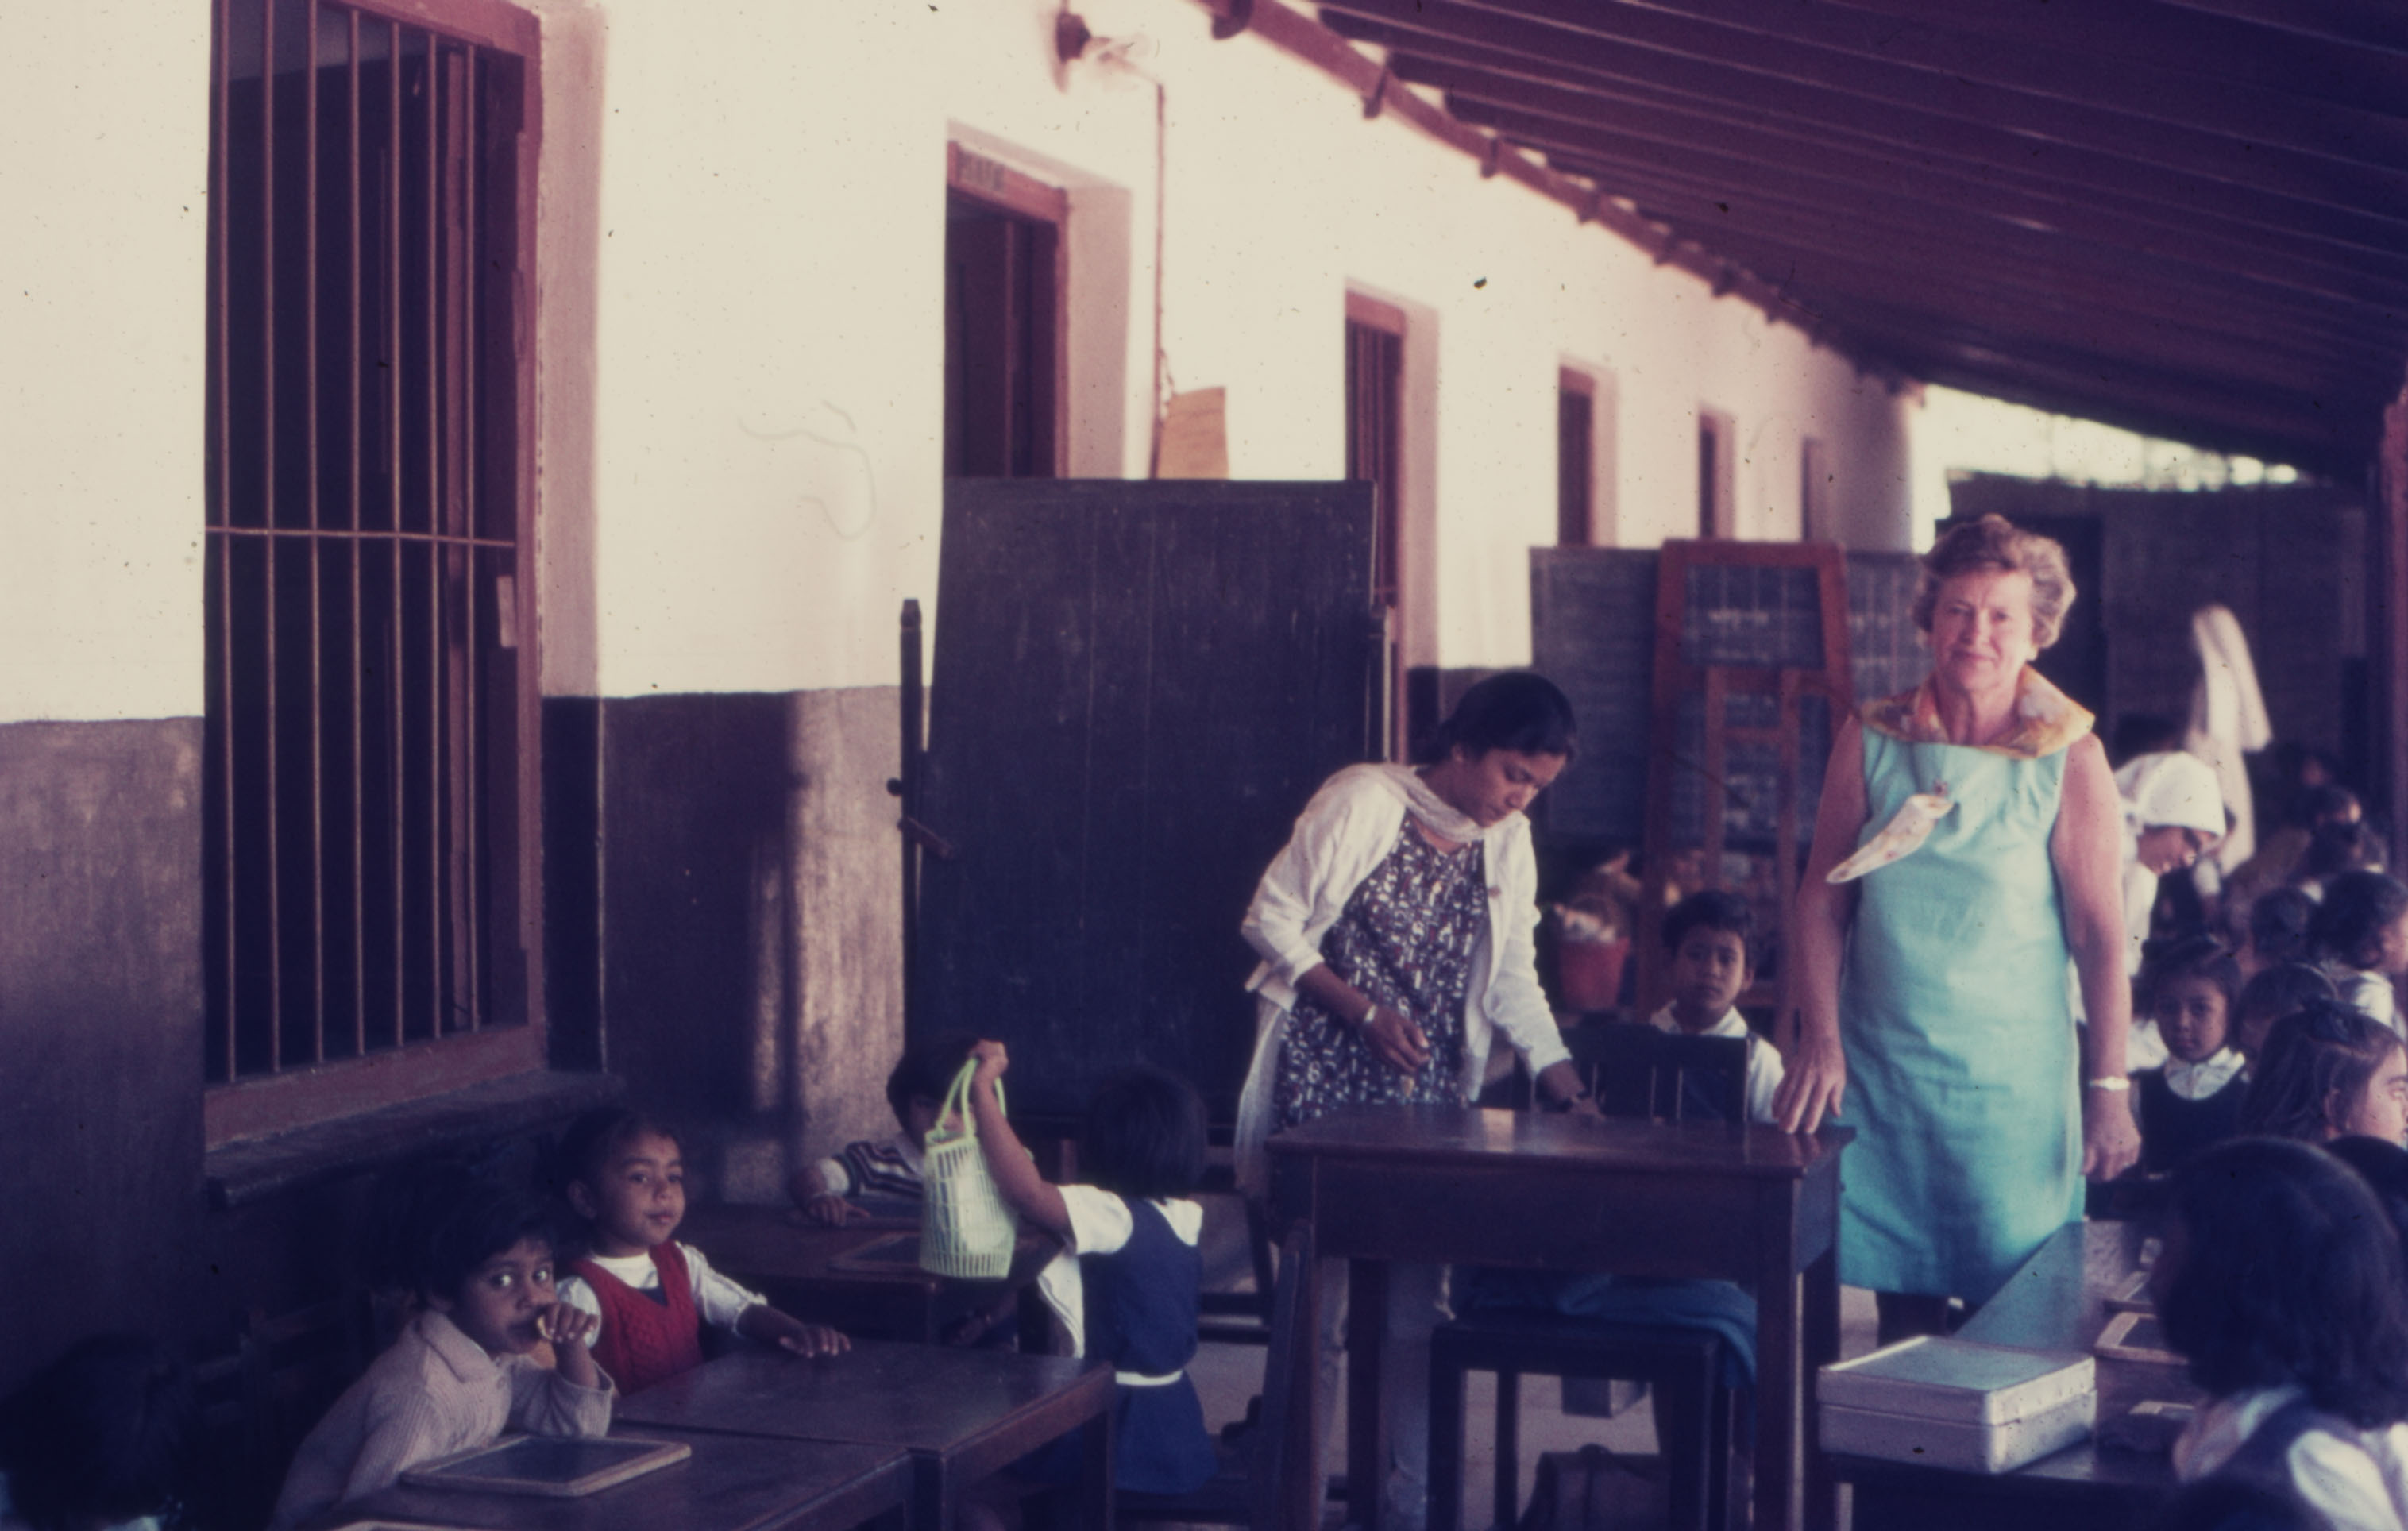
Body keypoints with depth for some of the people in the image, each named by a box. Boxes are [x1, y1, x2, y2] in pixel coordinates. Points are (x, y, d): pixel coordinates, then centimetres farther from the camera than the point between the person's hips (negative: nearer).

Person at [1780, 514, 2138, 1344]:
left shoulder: (2068, 756, -5)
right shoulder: (1870, 741, 1)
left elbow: (2101, 933, -6)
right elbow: (1822, 900, 4)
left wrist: (2109, 1089, -8)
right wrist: (1819, 1043, -4)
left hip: (2013, 1080, -2)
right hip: (1877, 1071, 2)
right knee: (1901, 1309, 8)